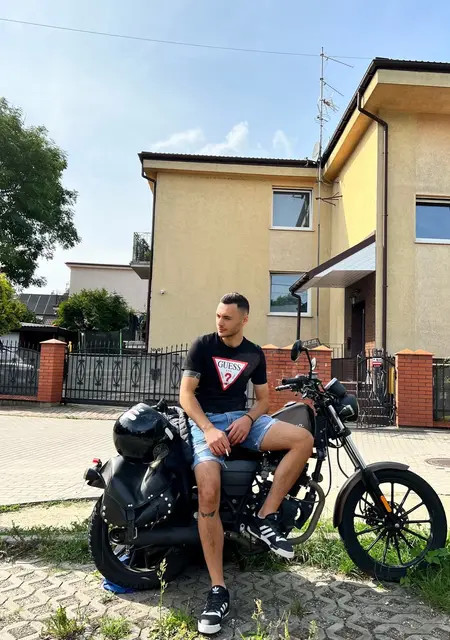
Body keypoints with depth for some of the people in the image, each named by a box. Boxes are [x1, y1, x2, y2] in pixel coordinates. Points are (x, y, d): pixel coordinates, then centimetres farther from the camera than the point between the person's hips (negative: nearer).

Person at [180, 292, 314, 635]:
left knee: (303, 438, -19)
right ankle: (218, 590, -19)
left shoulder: (255, 353, 12)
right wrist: (209, 430, -20)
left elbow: (263, 397, 15)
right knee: (209, 489, -30)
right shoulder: (202, 345, -1)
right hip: (206, 421, -4)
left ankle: (265, 518, -11)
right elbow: (186, 393, -6)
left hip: (243, 418, 4)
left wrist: (249, 419, -8)